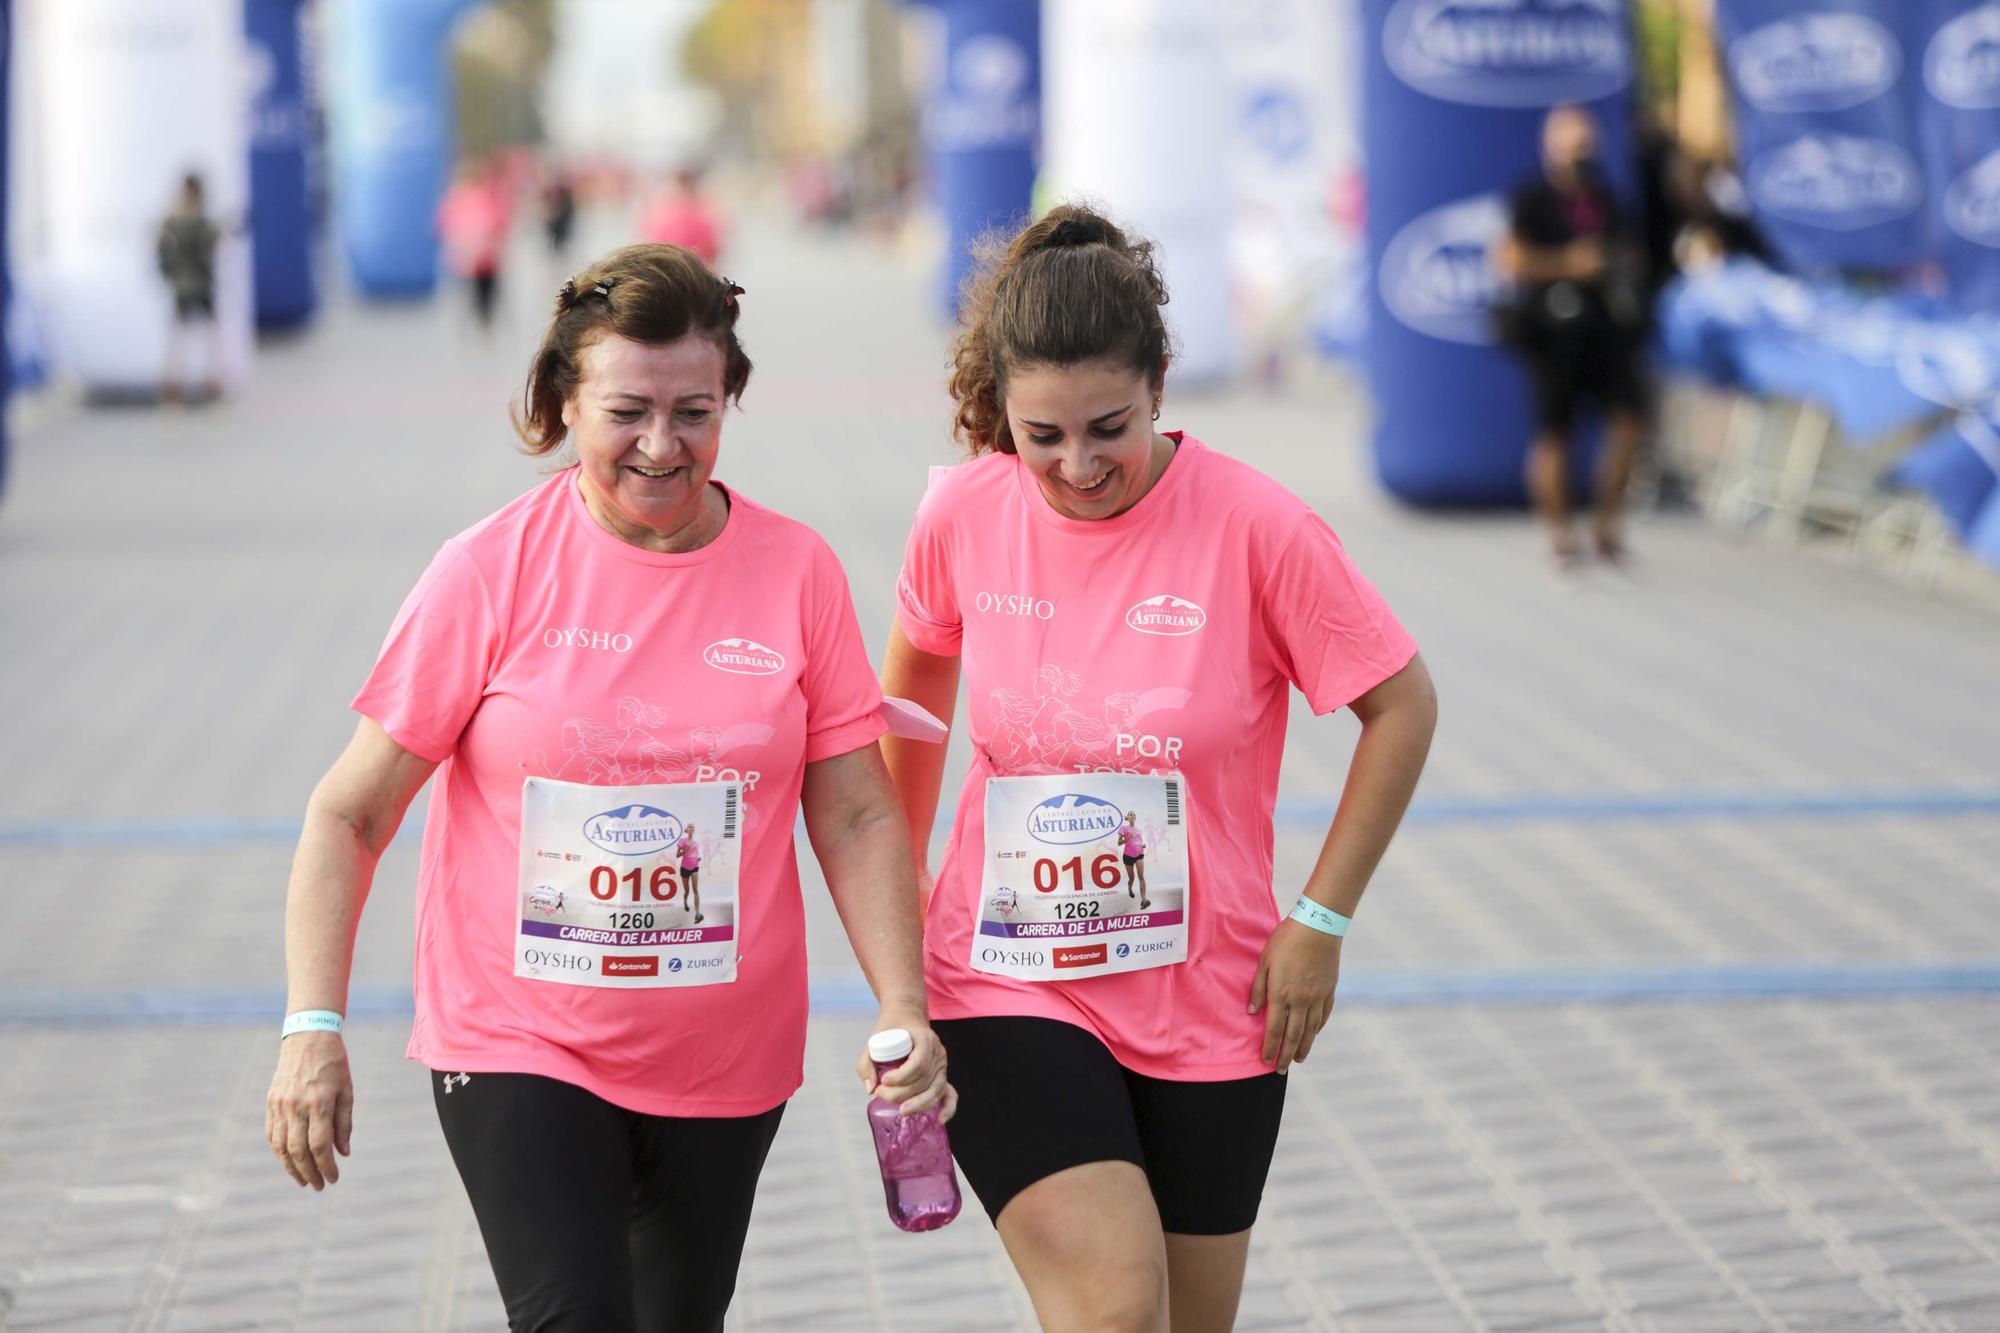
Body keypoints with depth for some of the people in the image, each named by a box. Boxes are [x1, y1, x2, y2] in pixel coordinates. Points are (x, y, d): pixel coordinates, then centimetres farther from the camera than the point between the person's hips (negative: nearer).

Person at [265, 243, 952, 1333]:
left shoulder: (796, 570, -2)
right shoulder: (491, 571, -9)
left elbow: (858, 817, 2)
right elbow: (349, 813, -6)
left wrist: (903, 1013, -10)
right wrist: (314, 1027, -16)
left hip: (726, 1064, 3)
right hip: (519, 1044, -3)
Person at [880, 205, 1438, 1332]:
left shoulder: (1255, 526, -14)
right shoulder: (963, 516, -6)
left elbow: (1402, 706, -5)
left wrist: (1320, 921, -6)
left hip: (1209, 1004, 0)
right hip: (1008, 986, 0)